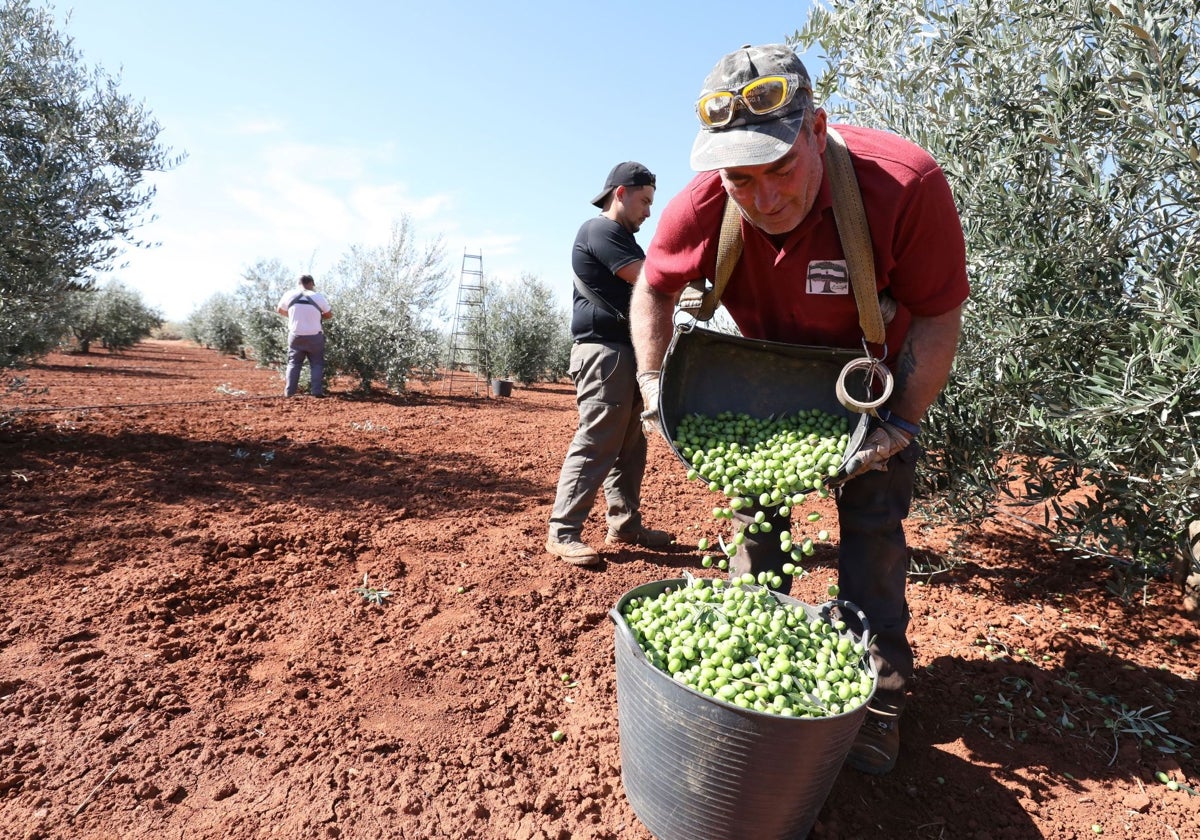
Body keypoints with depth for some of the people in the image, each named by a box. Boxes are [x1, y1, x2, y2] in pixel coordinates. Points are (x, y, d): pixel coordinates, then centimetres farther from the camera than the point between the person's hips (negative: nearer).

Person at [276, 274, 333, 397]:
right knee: (317, 364, 6)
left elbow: (279, 310, 13)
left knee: (293, 363, 12)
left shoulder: (290, 295, -2)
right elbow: (329, 314, 1)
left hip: (296, 336, 2)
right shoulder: (318, 296, -8)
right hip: (314, 337, -2)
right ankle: (316, 391, 0)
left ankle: (289, 391, 9)